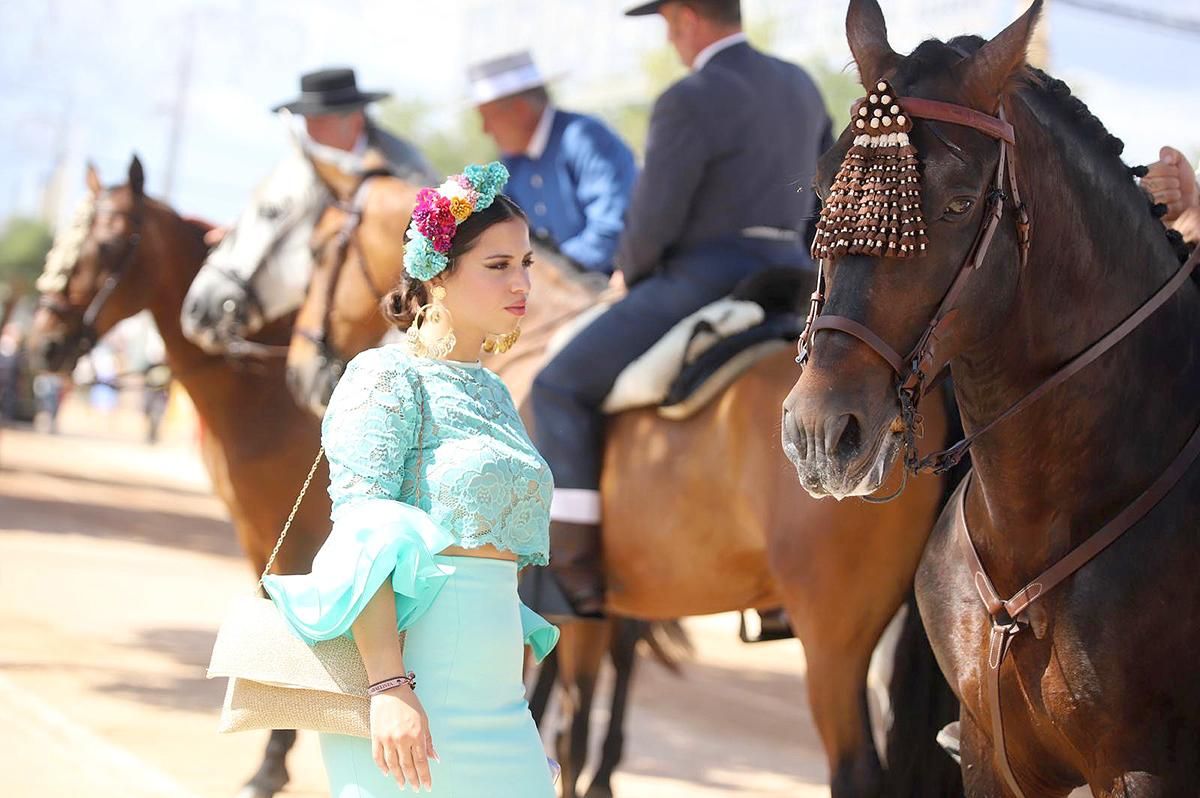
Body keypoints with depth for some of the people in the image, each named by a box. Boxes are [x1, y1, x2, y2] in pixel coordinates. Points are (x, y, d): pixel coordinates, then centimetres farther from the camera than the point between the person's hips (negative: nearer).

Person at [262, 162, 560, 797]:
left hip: (497, 697, 7)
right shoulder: (387, 377, -6)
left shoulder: (492, 392, 17)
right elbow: (362, 540, -14)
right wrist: (389, 685, -23)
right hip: (410, 689, -7)